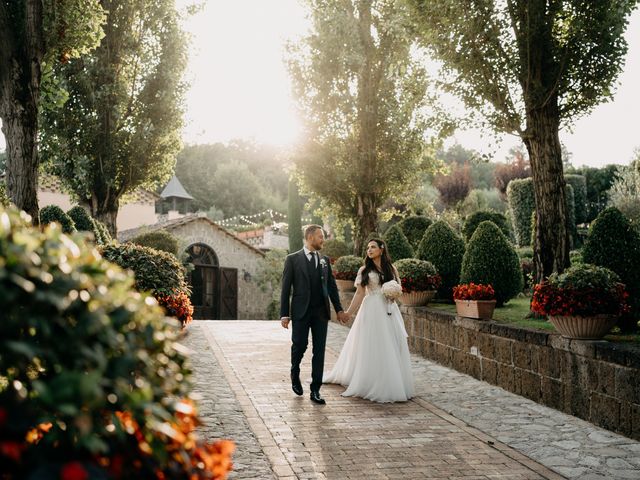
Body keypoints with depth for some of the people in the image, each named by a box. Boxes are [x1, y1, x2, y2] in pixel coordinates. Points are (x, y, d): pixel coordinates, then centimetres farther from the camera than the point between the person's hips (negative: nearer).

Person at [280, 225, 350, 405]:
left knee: (319, 351, 1)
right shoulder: (293, 259, 0)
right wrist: (284, 314, -7)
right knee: (299, 346, 0)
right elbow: (286, 288, -2)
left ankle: (315, 390, 7)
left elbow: (332, 286, 14)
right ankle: (295, 376, 31)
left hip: (321, 312, 3)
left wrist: (339, 309, 7)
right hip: (301, 312, -3)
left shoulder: (325, 260, 12)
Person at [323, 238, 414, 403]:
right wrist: (348, 312, -9)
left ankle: (393, 385, 11)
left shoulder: (391, 269, 10)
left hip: (389, 311, 2)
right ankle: (371, 385, 8)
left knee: (391, 348, 1)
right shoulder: (364, 270, 6)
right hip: (371, 310, -2)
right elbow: (360, 293, 1)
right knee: (371, 348, -1)